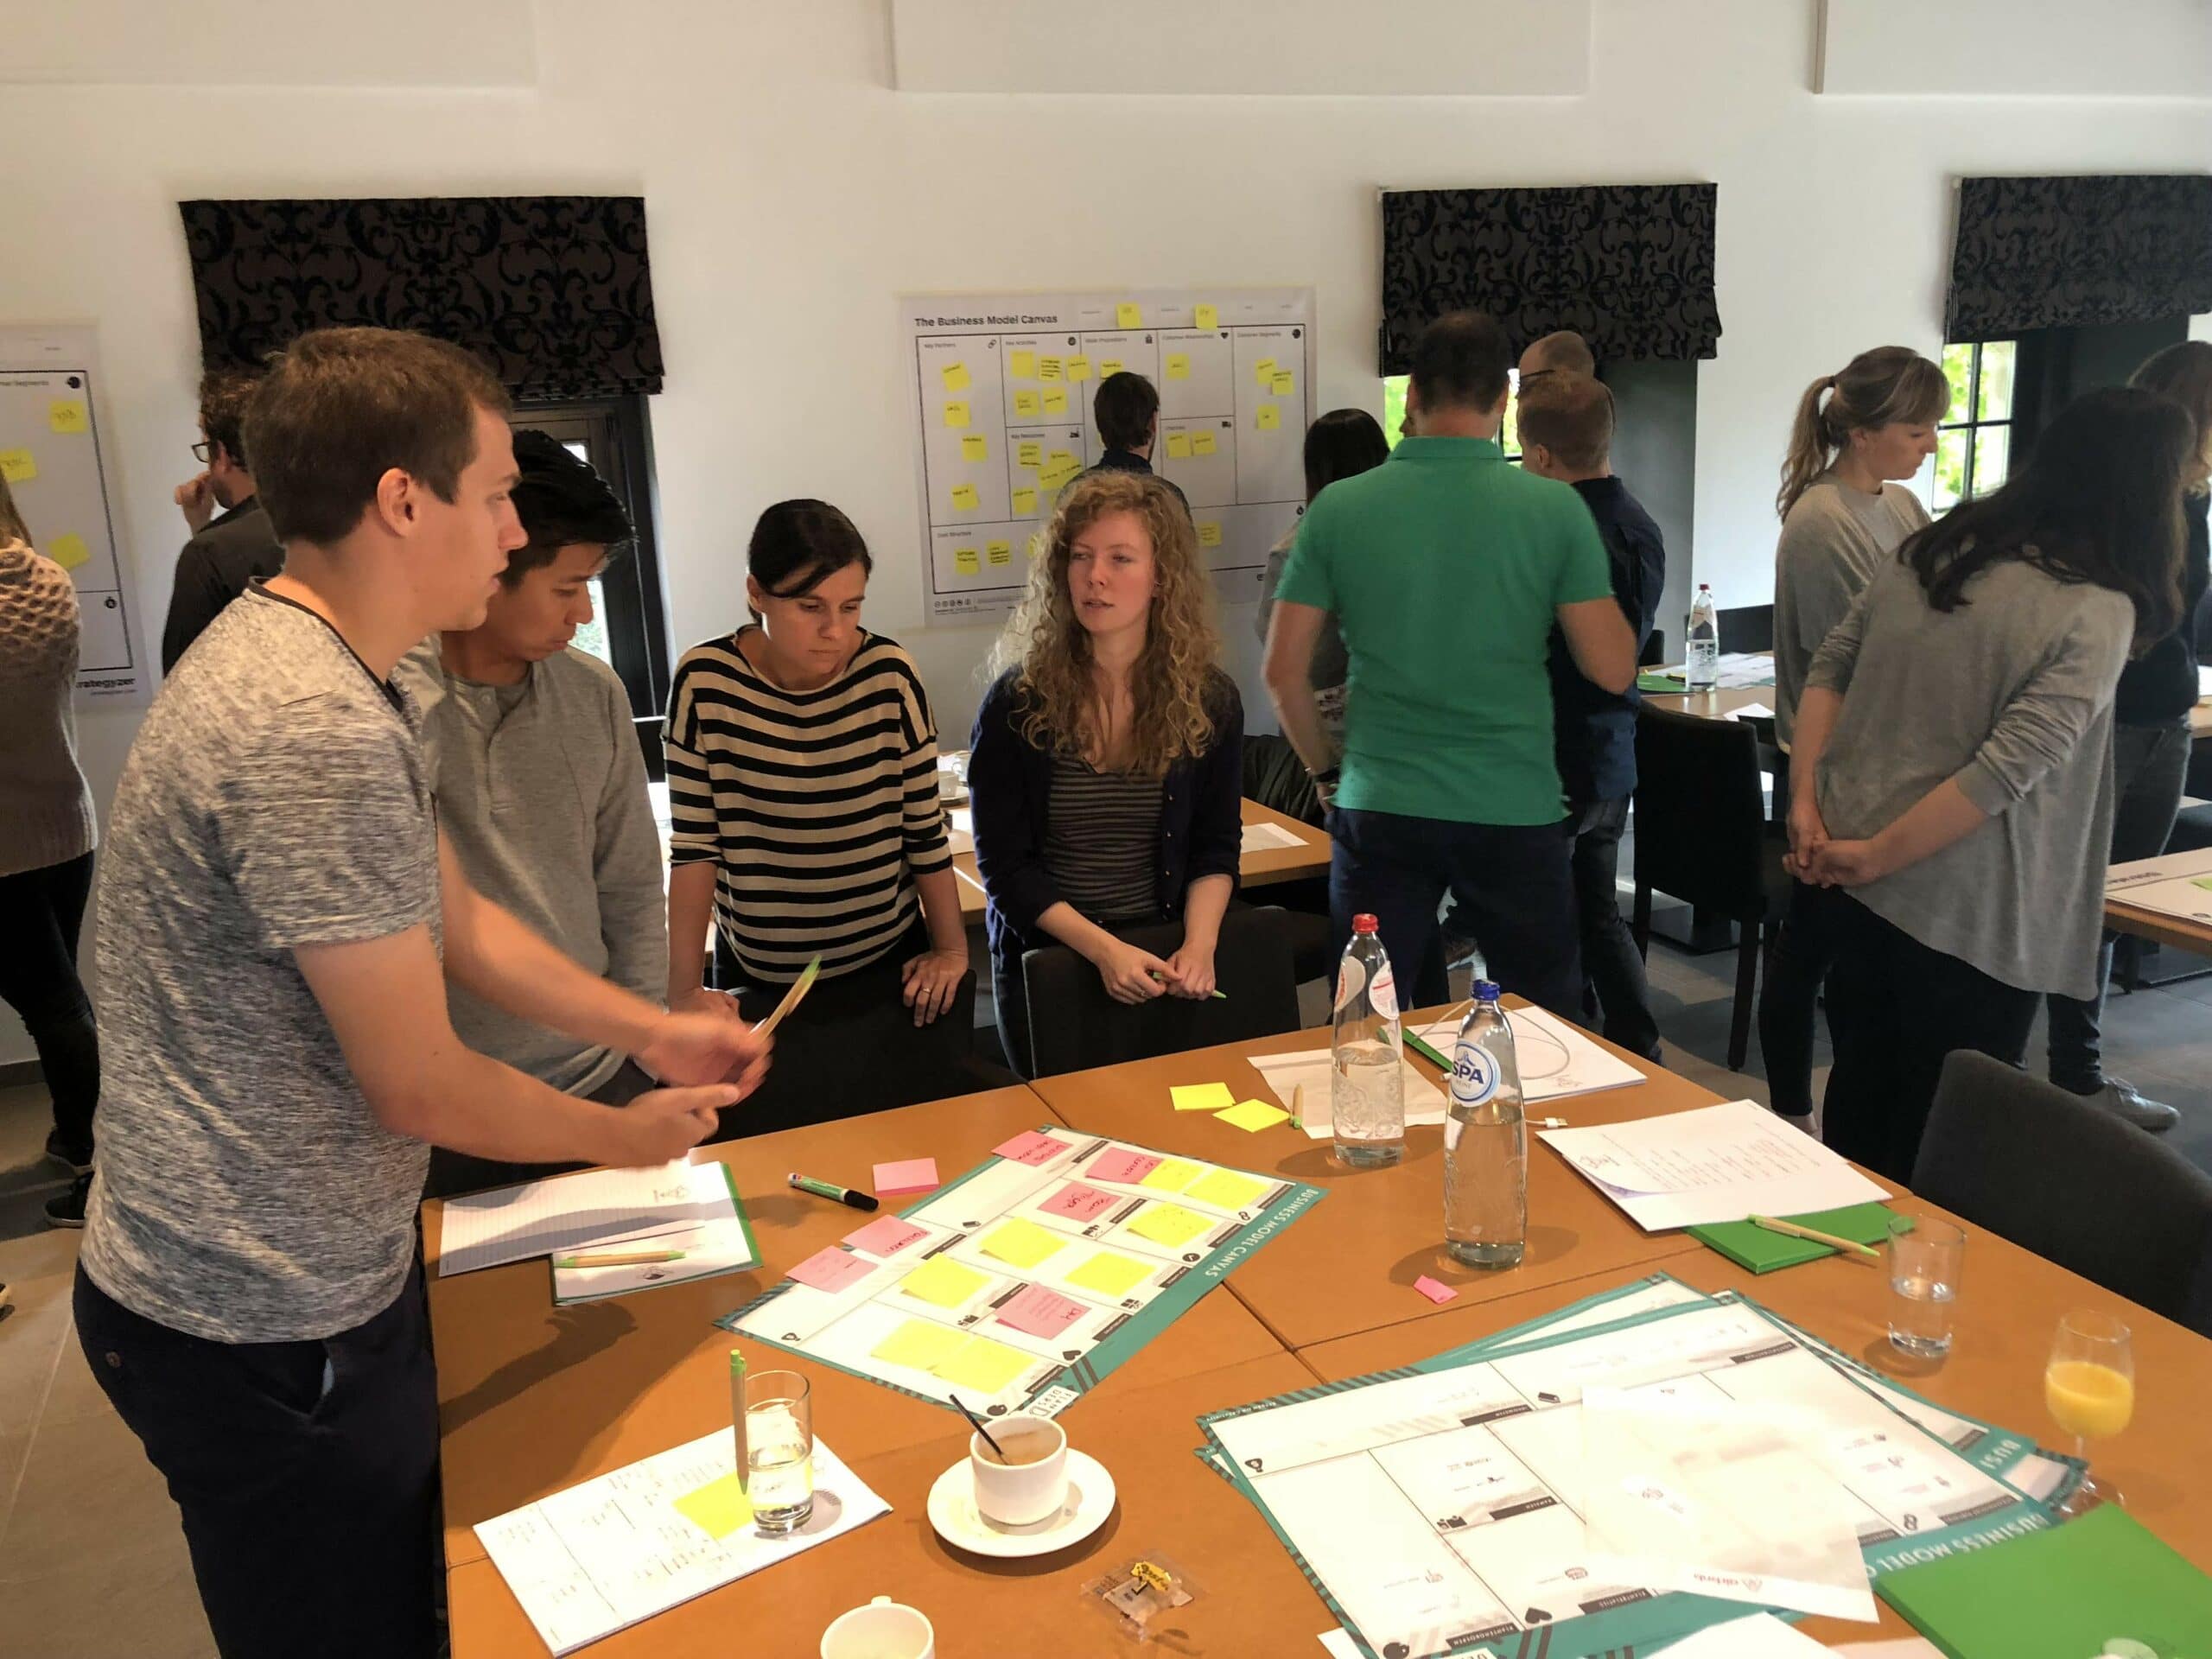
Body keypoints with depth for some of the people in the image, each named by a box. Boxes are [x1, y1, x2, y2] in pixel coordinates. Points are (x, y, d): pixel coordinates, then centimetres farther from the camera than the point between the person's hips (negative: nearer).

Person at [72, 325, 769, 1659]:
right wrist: (625, 1136, -6)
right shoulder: (318, 733, -29)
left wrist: (656, 1033, 8)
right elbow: (421, 1089, -23)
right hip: (266, 1330, -9)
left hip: (308, 1274, 9)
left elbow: (457, 921, 12)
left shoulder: (295, 656, 5)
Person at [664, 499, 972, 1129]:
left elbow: (924, 824, -2)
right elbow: (695, 844, -7)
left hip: (890, 972, 1)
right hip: (757, 982, 0)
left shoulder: (890, 675, -11)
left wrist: (952, 947, 1)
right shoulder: (704, 682, -12)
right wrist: (683, 986, -9)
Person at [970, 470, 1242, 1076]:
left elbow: (1216, 849, 3)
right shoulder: (1017, 702, -11)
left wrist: (1199, 944, -15)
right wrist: (1105, 950, -21)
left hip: (1167, 965, 2)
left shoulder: (1211, 701, -4)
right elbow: (1006, 866, -10)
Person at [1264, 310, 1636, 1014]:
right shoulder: (1555, 507, -6)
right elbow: (1613, 670, -3)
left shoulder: (1339, 507, -4)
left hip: (1380, 810, 1)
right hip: (1515, 812, 0)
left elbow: (1284, 671, -2)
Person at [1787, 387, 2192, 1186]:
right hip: (1969, 920, -7)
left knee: (1859, 1096, 22)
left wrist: (1807, 803, -1)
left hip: (1863, 887, 7)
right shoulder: (2098, 610, -16)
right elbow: (2007, 770, -22)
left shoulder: (1935, 548, 4)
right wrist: (1874, 856, -15)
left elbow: (1828, 669, 6)